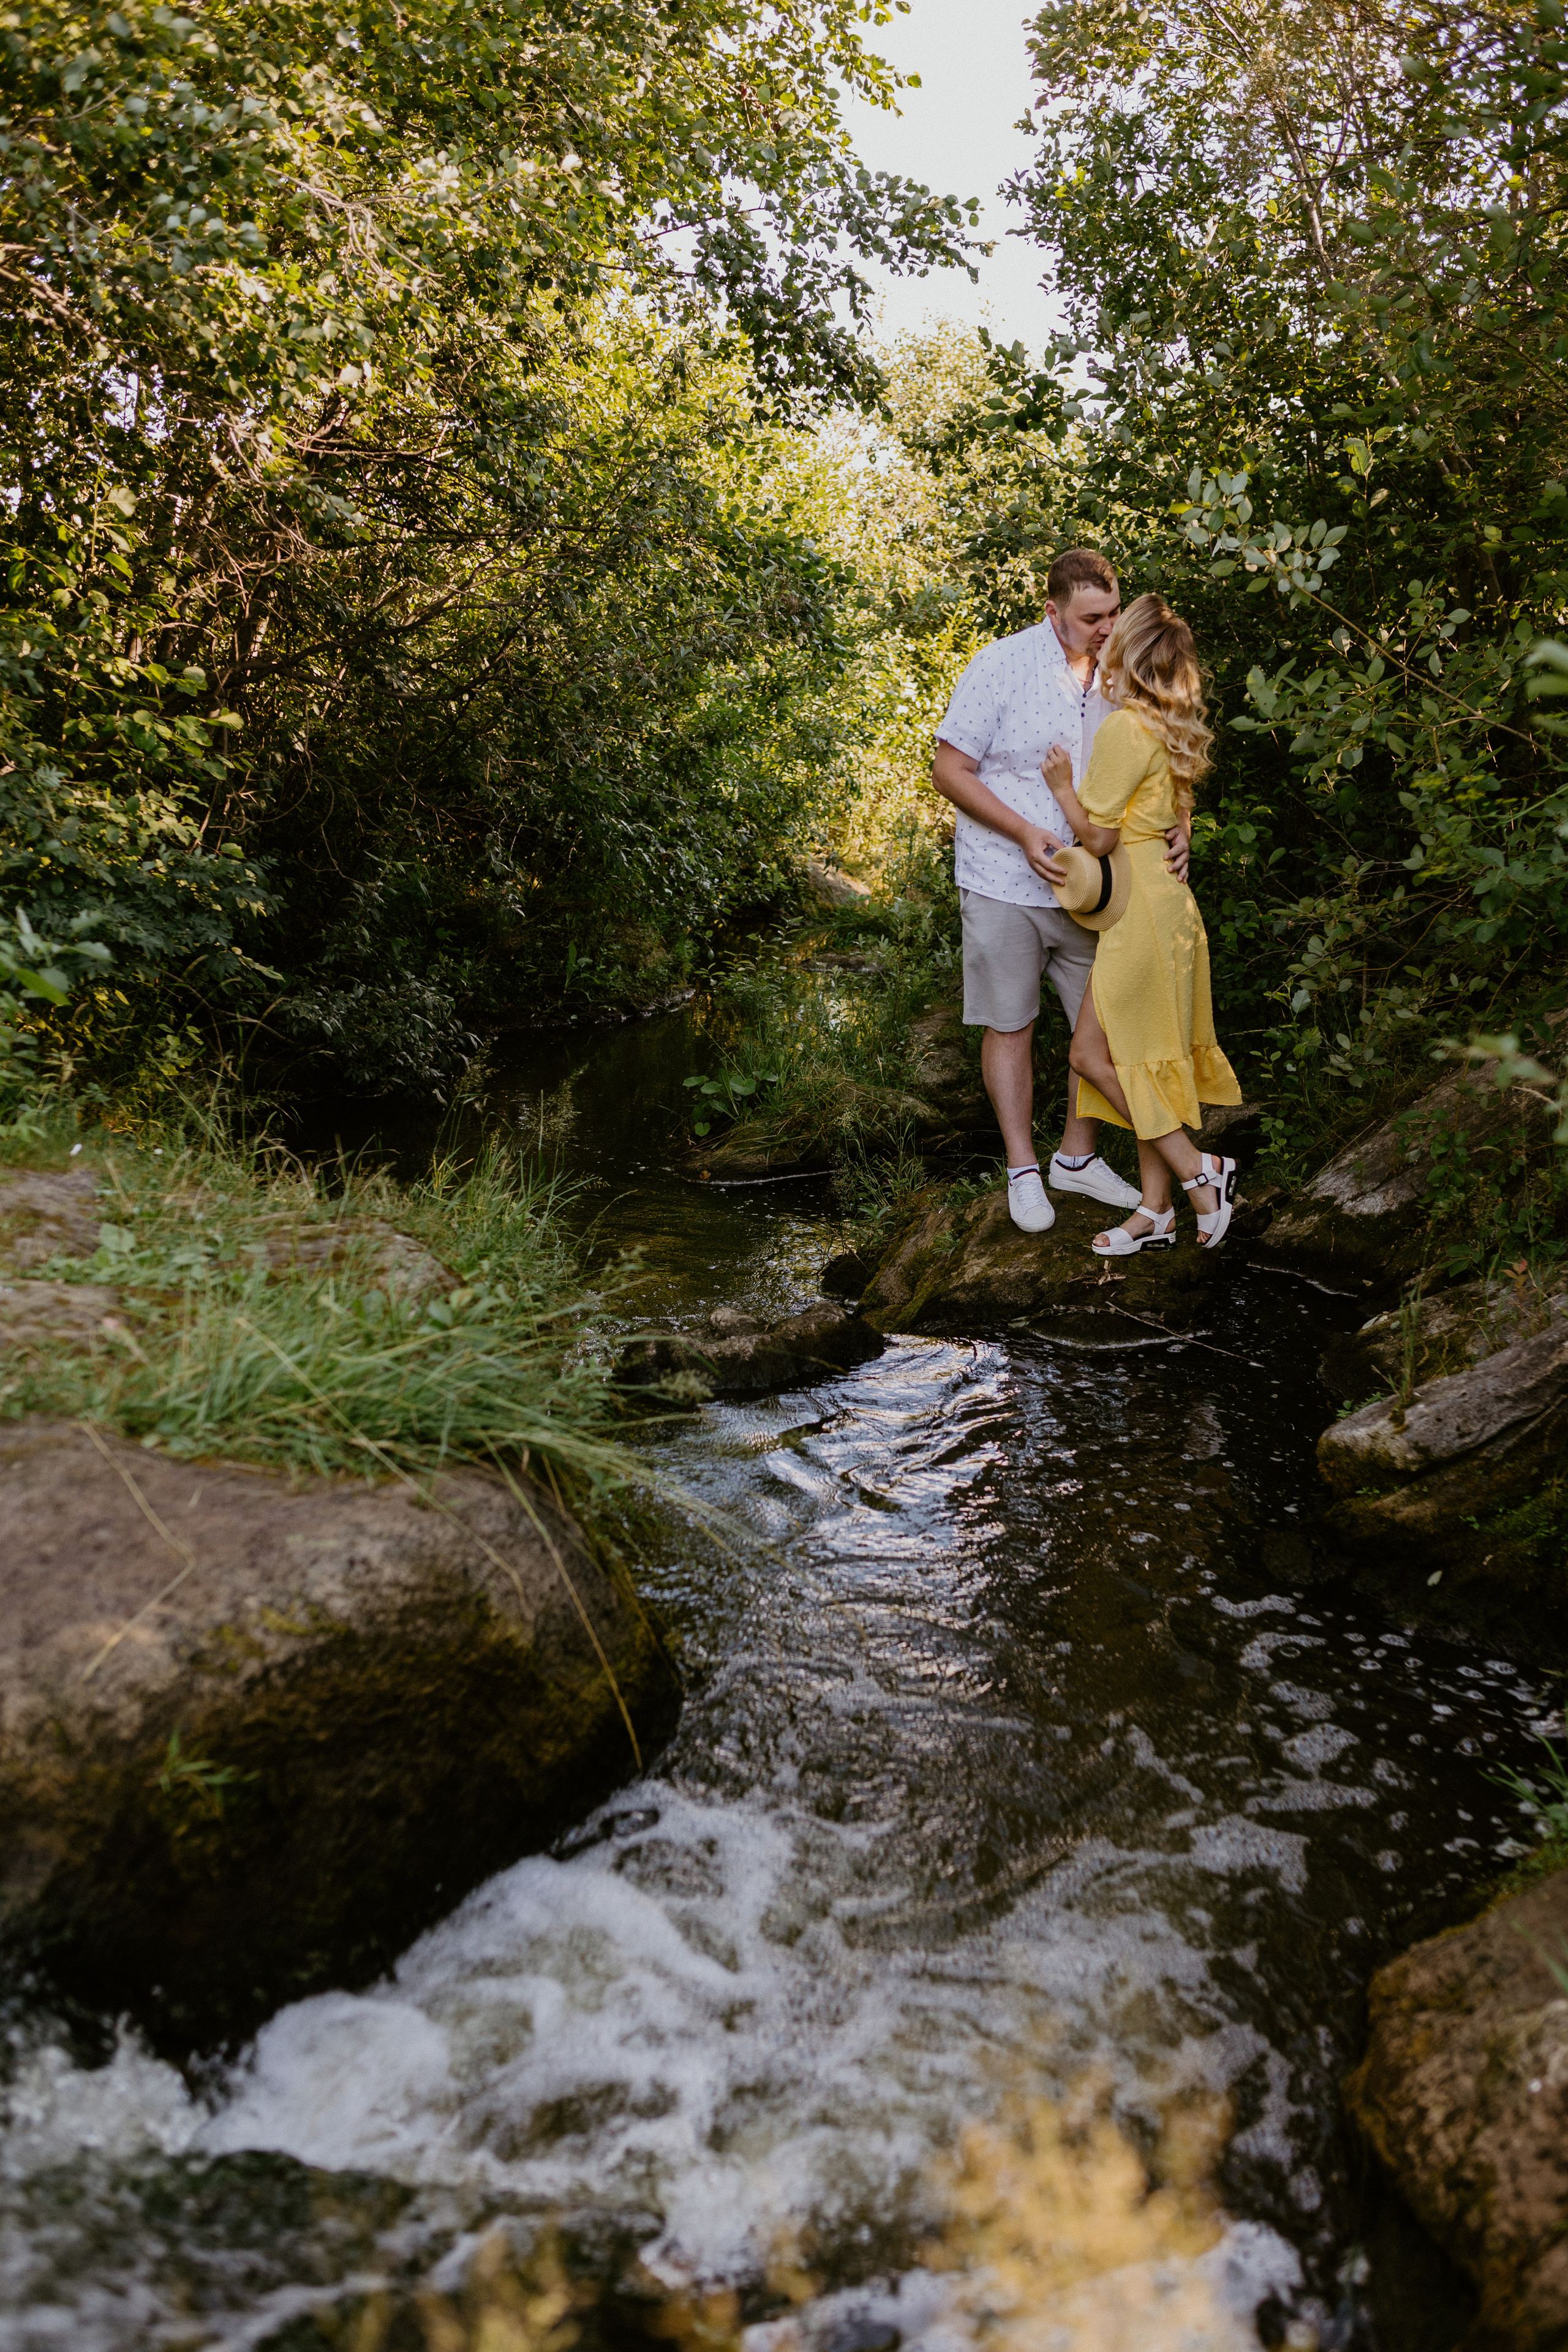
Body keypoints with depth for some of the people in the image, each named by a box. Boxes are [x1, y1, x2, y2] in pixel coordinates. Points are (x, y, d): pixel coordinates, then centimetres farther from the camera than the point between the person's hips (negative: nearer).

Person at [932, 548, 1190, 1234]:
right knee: (1010, 1025, 6)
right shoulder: (1003, 666, -11)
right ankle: (1023, 1170, 19)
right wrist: (1025, 833, -20)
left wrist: (1177, 824, -12)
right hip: (1006, 884, -4)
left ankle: (1078, 1157, 26)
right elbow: (950, 770, -11)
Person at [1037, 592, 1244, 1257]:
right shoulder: (1167, 729, 12)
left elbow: (1099, 834, -15)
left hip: (1142, 909, -10)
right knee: (1145, 1059, 11)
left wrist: (1063, 785, -1)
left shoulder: (1123, 730, -16)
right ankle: (1155, 1210, 15)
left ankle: (1198, 1170, 0)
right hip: (1165, 901, 10)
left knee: (1093, 1053, -3)